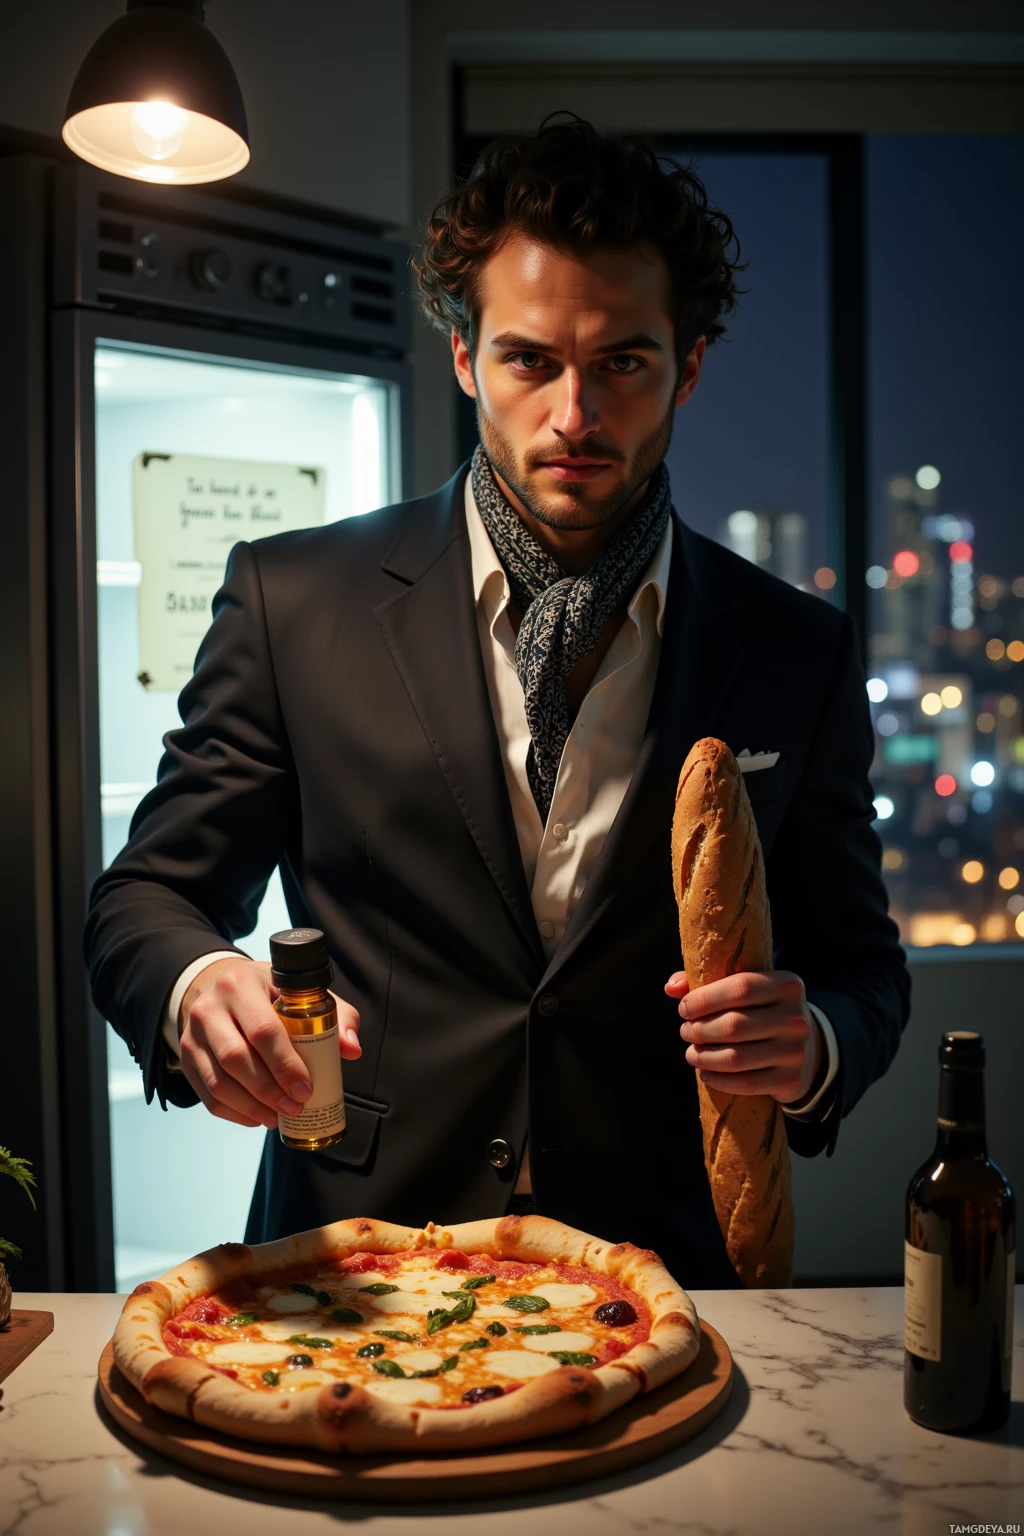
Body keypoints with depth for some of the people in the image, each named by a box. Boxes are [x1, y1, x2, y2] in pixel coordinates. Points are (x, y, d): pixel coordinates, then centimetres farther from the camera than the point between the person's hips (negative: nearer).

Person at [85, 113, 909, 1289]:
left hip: (654, 1280, 1)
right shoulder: (293, 600, 0)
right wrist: (196, 986, -17)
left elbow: (861, 965, 12)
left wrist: (813, 1046, -11)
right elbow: (146, 896, 5)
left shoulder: (798, 653, 4)